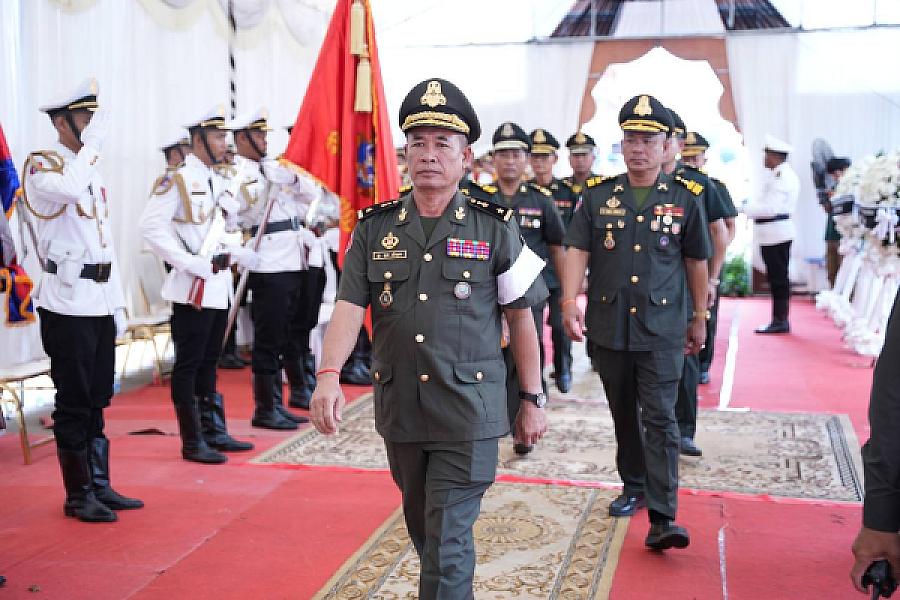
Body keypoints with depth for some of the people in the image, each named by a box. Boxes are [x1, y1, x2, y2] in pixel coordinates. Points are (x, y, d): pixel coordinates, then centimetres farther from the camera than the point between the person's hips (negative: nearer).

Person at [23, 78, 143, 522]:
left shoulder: (91, 168, 17)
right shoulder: (41, 165, -7)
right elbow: (68, 189, -33)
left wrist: (117, 304, 16)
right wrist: (93, 142, -21)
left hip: (100, 302, 8)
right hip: (68, 304, -8)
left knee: (97, 400, 12)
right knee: (73, 403, 0)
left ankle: (100, 486, 21)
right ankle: (78, 496, 10)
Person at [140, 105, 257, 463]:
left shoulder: (221, 184, 15)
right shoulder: (178, 180, -9)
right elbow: (151, 226, -18)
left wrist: (239, 255, 4)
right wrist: (190, 263, -21)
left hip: (220, 288, 8)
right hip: (193, 289, -8)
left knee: (208, 363, 15)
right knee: (189, 365, 0)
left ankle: (214, 433, 24)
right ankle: (193, 442, 7)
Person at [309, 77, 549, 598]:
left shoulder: (495, 227, -4)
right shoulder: (374, 227, 2)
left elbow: (521, 317, 2)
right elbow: (349, 306, -5)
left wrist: (534, 399, 4)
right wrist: (329, 375, -22)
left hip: (468, 414, -4)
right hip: (400, 410, 4)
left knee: (449, 541, -5)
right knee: (423, 530, 21)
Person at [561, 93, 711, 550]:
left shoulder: (685, 197, 1)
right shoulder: (599, 194, 3)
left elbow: (696, 261, 8)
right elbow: (577, 251, -2)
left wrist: (700, 318, 11)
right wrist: (570, 302, -16)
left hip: (662, 330, -2)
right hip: (608, 326, 2)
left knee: (660, 419, -7)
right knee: (623, 415, 16)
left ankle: (662, 518, -6)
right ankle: (634, 486, 35)